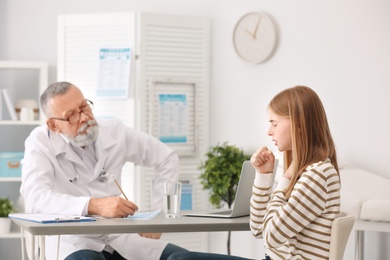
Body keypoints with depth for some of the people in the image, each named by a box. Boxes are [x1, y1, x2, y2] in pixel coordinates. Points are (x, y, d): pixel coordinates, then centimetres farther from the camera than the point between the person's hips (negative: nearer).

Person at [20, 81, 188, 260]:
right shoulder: (40, 143, -7)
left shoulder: (114, 131, 4)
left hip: (120, 237, 4)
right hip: (73, 242, -4)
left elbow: (167, 159, 14)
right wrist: (94, 206, -37)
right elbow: (36, 198, -24)